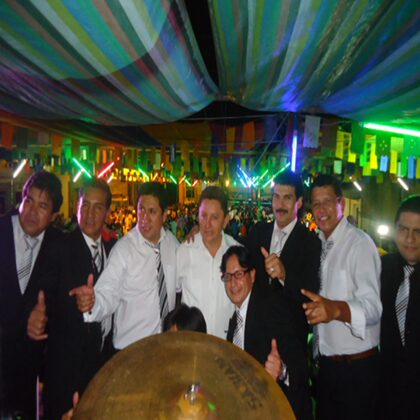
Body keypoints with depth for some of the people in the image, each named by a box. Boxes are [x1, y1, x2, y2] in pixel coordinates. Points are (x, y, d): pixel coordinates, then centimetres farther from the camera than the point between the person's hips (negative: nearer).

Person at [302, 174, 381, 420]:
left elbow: (373, 306, -29)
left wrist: (336, 308, -45)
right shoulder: (320, 244, 7)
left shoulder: (360, 243, -18)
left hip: (356, 365, -7)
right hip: (326, 362, 7)